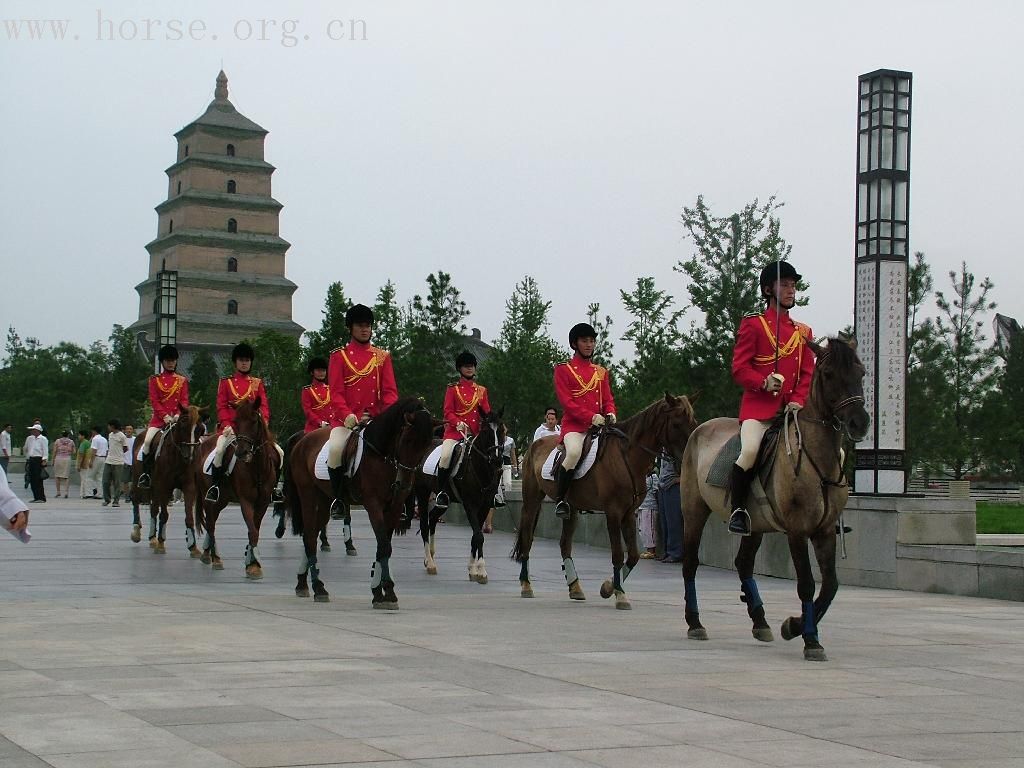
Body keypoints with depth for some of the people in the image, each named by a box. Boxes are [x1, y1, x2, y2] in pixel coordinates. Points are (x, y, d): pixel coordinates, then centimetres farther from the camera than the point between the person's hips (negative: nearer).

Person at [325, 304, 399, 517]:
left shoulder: (382, 356, 13)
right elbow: (336, 392, -3)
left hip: (375, 419, 2)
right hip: (345, 419, -2)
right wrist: (346, 414, -22)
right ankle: (338, 498, -12)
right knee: (335, 449, -28)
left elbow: (390, 390, 6)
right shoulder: (339, 356, 6)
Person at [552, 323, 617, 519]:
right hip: (574, 426, -6)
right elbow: (566, 401, -7)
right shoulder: (563, 369, 3)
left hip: (599, 426, 6)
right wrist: (591, 417, -19)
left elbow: (608, 398, 15)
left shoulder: (601, 372, 19)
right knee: (574, 452, -34)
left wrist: (610, 413, -9)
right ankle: (560, 499, -20)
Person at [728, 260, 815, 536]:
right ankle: (738, 509, -14)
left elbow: (808, 373, 13)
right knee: (750, 451, -31)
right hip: (758, 405, -5)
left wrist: (798, 401, -5)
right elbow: (739, 368, -1)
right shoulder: (753, 325, 5)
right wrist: (763, 382, -19)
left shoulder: (803, 332, 19)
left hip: (793, 408, 5)